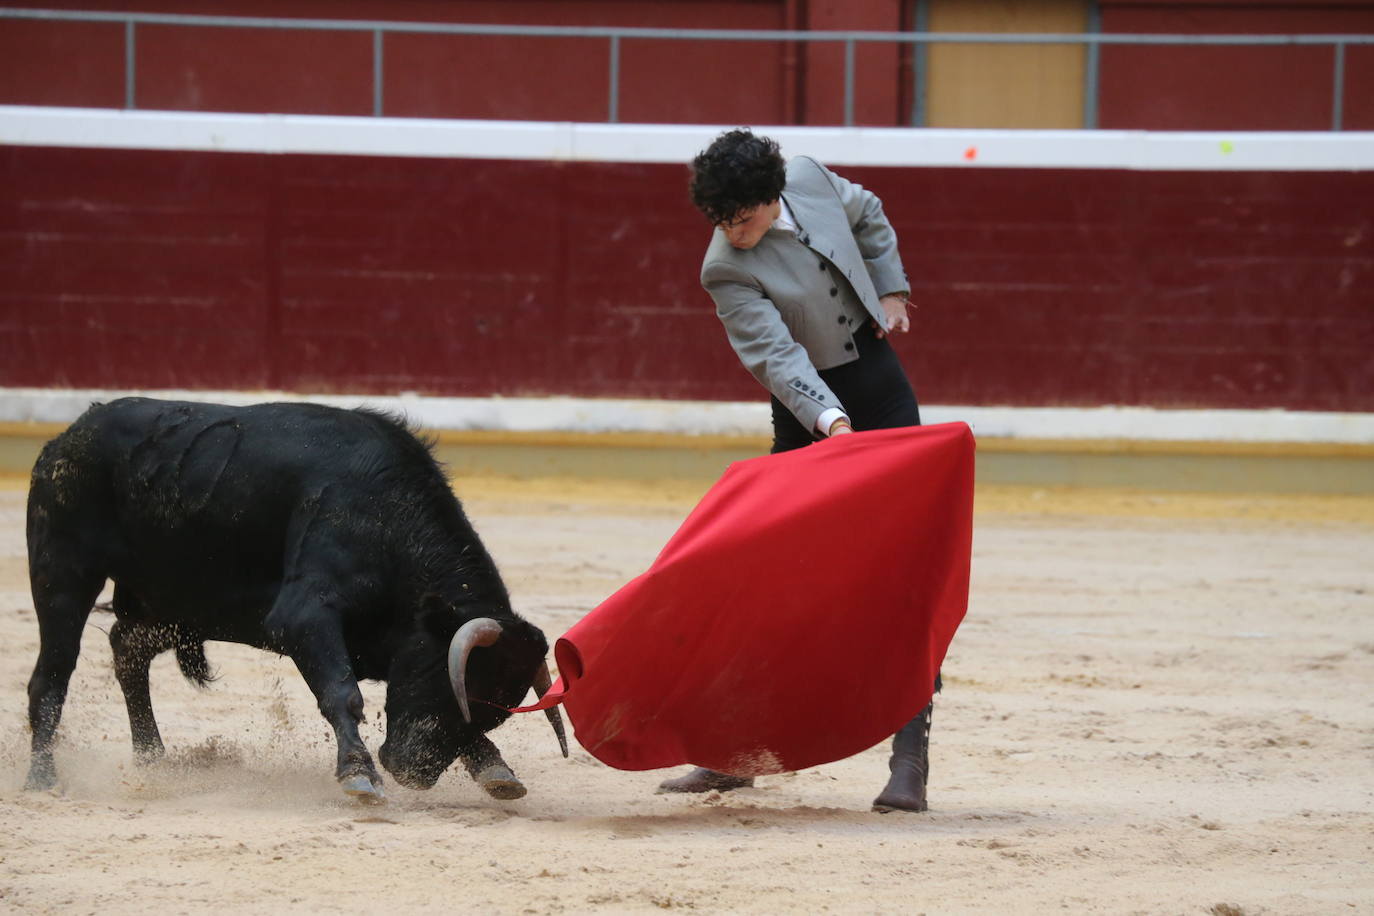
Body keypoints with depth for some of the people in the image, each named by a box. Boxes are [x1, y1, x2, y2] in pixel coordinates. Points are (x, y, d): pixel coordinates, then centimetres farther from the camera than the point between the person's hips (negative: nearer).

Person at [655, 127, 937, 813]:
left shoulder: (808, 179, -7)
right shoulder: (727, 272, -19)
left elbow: (868, 216, 17)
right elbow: (776, 355, -29)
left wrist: (891, 291, 13)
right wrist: (830, 421, -41)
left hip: (881, 389, 3)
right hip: (808, 409, -3)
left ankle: (911, 755, -5)